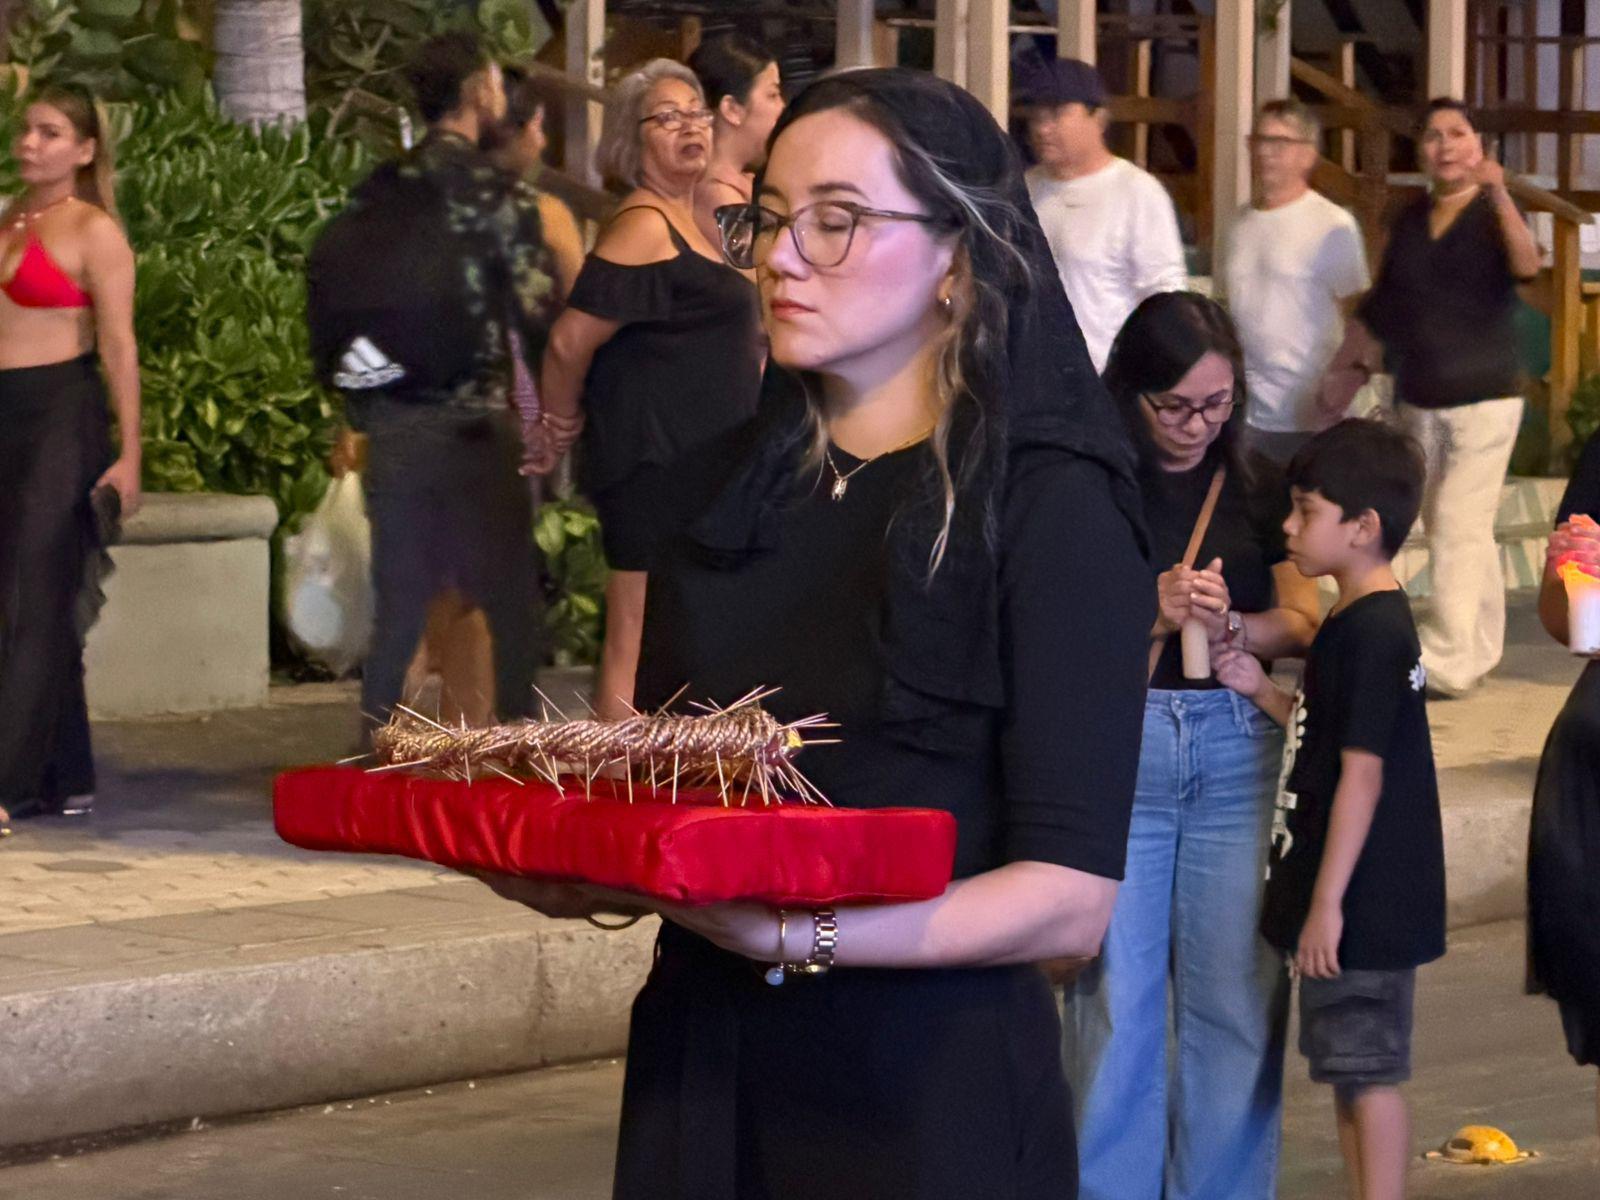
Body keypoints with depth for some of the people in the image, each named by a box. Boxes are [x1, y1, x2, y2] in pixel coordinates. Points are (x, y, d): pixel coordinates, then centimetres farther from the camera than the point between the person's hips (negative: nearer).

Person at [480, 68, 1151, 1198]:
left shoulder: (1052, 507, -9)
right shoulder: (733, 483, 10)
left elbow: (1072, 895, -15)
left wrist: (803, 934, -29)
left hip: (927, 1093, -6)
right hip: (698, 1068, 6)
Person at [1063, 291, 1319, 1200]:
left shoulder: (1259, 487, 10)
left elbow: (1303, 624, 11)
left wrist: (1233, 627, -9)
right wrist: (1153, 614, -16)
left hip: (1237, 745, 2)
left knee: (1237, 994, 1)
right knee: (1114, 995, 0)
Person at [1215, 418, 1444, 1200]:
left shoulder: (1371, 632, -19)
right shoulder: (1363, 622, 12)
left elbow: (1362, 771, -21)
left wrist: (1327, 902, -20)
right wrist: (1265, 693, 5)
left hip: (1362, 901, -10)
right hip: (1359, 898, 10)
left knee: (1367, 1069, -5)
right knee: (1351, 1070, 15)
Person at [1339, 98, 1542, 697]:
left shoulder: (1493, 215, -6)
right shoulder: (1410, 222, 9)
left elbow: (1527, 265, -28)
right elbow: (1380, 310, 15)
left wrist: (1499, 197, -43)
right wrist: (1343, 369, 9)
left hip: (1483, 400, -6)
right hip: (1420, 403, 6)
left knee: (1457, 529, -11)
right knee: (1455, 532, 11)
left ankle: (1445, 662, -13)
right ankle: (1480, 649, 20)